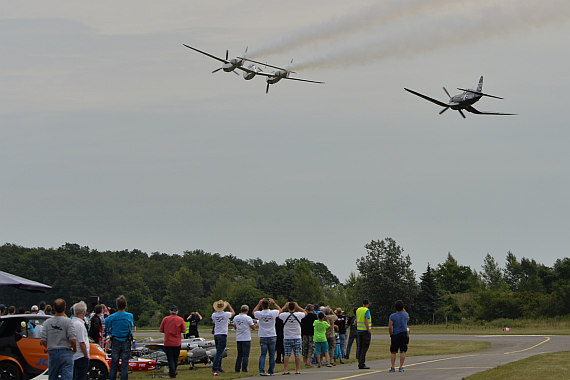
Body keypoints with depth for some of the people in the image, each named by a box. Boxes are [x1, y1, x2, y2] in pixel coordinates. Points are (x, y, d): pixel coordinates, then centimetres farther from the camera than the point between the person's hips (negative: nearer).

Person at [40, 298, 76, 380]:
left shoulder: (47, 322, 2)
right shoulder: (67, 321, -9)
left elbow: (42, 341, 1)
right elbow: (72, 339, -15)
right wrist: (74, 349, 3)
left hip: (52, 354, 4)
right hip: (66, 353, -4)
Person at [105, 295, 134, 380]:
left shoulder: (111, 317, -5)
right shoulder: (130, 316, -7)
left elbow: (109, 331, 0)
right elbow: (131, 328, 5)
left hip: (115, 342, 1)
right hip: (126, 343, -1)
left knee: (114, 364, 8)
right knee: (125, 364, 2)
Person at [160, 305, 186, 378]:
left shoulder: (165, 319, -3)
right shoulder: (180, 320, -4)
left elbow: (161, 330, -1)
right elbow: (184, 331, -5)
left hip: (168, 343, -1)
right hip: (177, 343, 1)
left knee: (170, 358, 2)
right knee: (175, 358, 16)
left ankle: (172, 373, -7)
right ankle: (173, 371, 27)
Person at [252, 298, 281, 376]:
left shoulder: (259, 314, -11)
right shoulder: (273, 313, -10)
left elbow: (254, 312, 13)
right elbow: (280, 310, 13)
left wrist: (259, 304, 13)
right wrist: (273, 303, 16)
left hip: (263, 337, 0)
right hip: (272, 336, 0)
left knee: (263, 354, 4)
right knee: (272, 355, 8)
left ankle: (261, 370, -9)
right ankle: (271, 371, 11)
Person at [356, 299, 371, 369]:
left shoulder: (358, 310, 11)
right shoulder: (366, 310, -11)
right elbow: (366, 321, -18)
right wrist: (368, 330, -15)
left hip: (359, 330, 7)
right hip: (365, 331, -7)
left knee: (360, 348, 10)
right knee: (364, 348, -6)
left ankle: (360, 363, 11)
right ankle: (362, 364, -10)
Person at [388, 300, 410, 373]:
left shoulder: (392, 316, -8)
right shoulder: (406, 314, -1)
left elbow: (390, 327, -14)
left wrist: (391, 335, 0)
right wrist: (404, 311, 29)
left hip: (395, 335, -1)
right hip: (404, 335, 1)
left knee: (393, 352, 6)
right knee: (403, 351, 2)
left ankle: (392, 367, 3)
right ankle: (401, 367, -1)